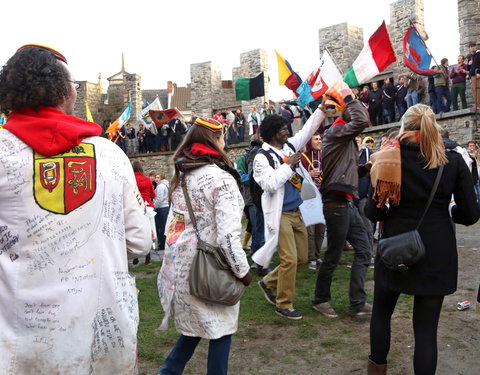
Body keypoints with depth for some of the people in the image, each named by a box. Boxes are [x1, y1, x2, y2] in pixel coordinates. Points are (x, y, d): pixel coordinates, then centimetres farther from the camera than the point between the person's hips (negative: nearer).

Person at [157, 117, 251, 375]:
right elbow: (228, 234, -20)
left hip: (179, 265, 8)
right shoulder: (221, 179, -16)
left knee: (195, 328, 22)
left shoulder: (181, 175, 8)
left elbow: (172, 222, 13)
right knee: (220, 330, 9)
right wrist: (242, 270, -10)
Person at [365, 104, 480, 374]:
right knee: (426, 327, 7)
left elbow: (373, 212, -5)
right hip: (437, 253, 0)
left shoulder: (388, 159, -5)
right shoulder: (454, 161, -4)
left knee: (382, 311, 22)